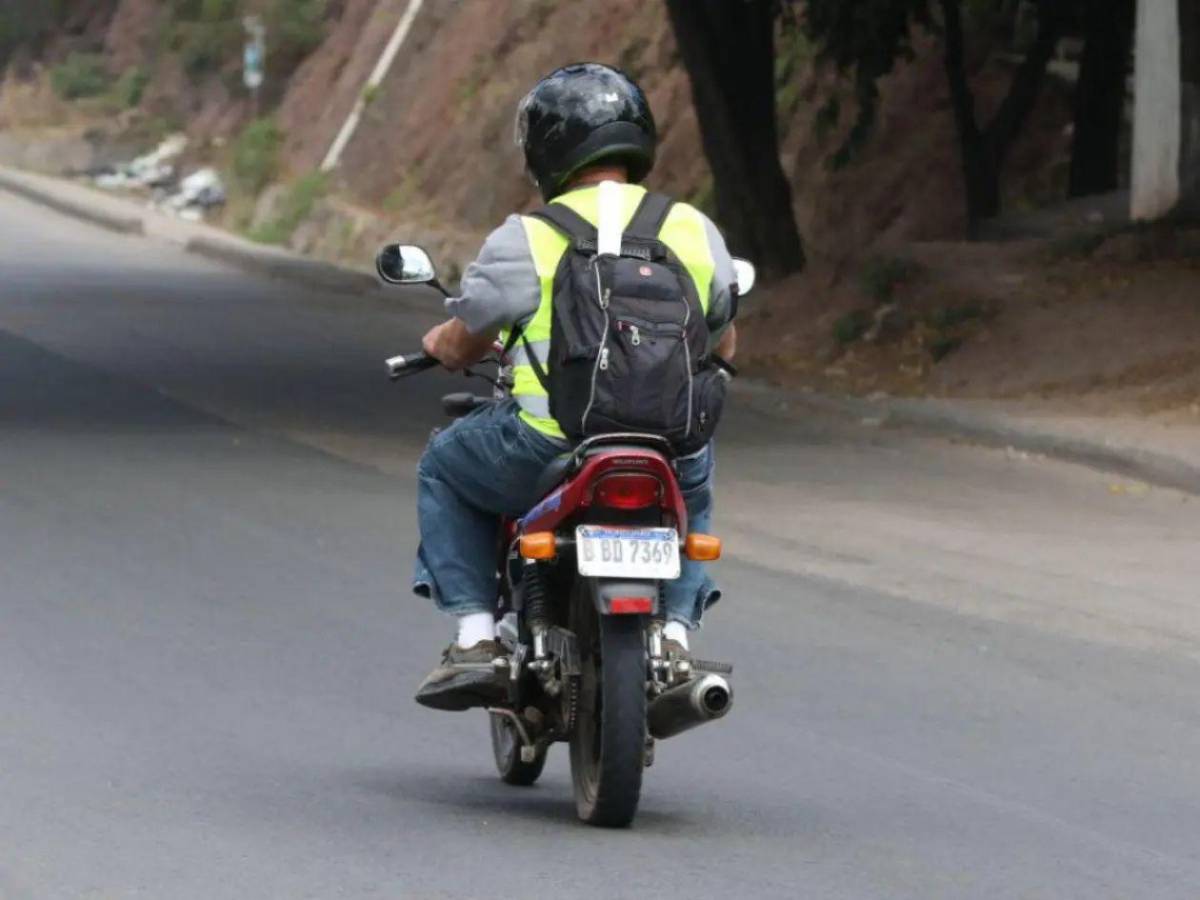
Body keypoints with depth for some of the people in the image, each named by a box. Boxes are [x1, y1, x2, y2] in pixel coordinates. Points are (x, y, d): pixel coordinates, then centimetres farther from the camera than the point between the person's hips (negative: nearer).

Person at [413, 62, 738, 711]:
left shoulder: (524, 241, -4)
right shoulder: (695, 230, 6)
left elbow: (459, 346, 6)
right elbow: (723, 345, 19)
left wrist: (442, 344, 30)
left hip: (549, 451, -3)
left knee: (444, 467, 26)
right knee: (694, 486, 39)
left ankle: (475, 637, 13)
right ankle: (676, 632, 19)